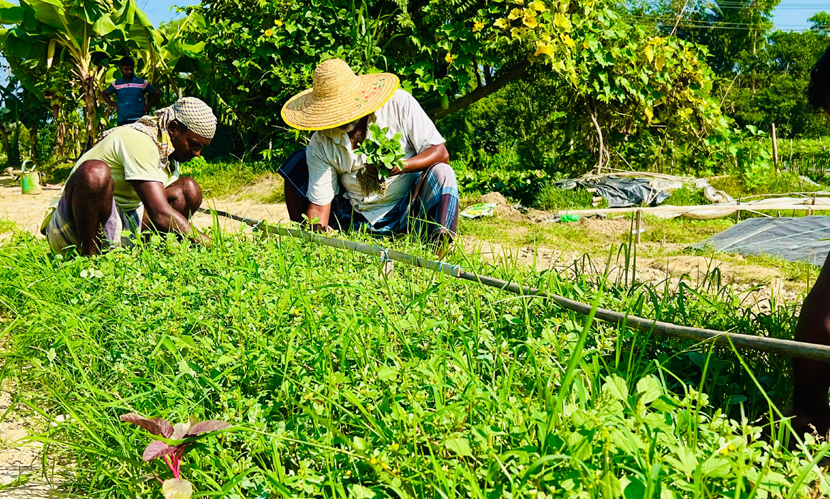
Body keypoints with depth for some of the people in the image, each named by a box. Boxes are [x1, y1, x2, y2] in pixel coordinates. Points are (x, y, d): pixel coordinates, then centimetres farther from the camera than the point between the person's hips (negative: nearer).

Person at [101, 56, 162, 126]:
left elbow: (157, 94, 12)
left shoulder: (142, 83, 5)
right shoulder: (116, 84, 9)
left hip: (139, 120, -1)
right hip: (122, 121, 1)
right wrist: (114, 105, 9)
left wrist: (148, 106, 2)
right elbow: (104, 94, 22)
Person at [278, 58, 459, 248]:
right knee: (297, 162, -3)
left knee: (441, 173, -30)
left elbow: (441, 153, -16)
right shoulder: (320, 144, -9)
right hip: (353, 218, 3)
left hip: (404, 215, -3)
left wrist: (400, 166, -33)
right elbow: (318, 204, -7)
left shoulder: (399, 104, -15)